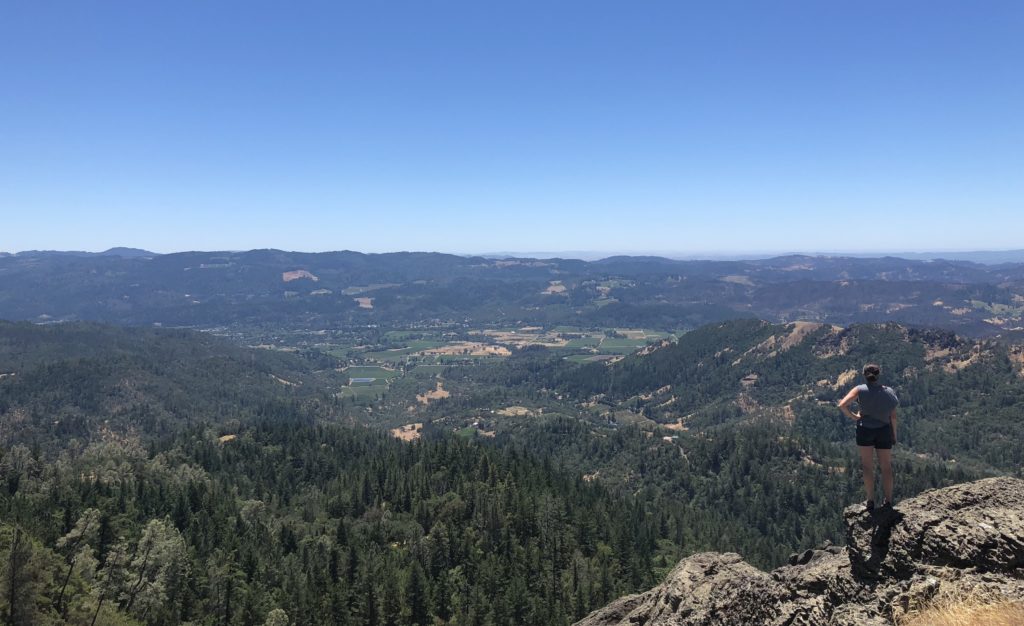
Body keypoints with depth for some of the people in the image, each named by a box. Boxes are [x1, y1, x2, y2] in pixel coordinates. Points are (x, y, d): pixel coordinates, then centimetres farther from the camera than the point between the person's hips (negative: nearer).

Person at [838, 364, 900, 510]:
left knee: (867, 466, 9)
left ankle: (870, 501, 8)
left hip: (865, 430, -2)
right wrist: (894, 435, 8)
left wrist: (853, 416, -6)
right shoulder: (888, 391, -4)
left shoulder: (860, 390, -10)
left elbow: (842, 405, -21)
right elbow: (893, 416, -1)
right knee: (886, 467, 11)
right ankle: (888, 501, 14)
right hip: (884, 431, 2)